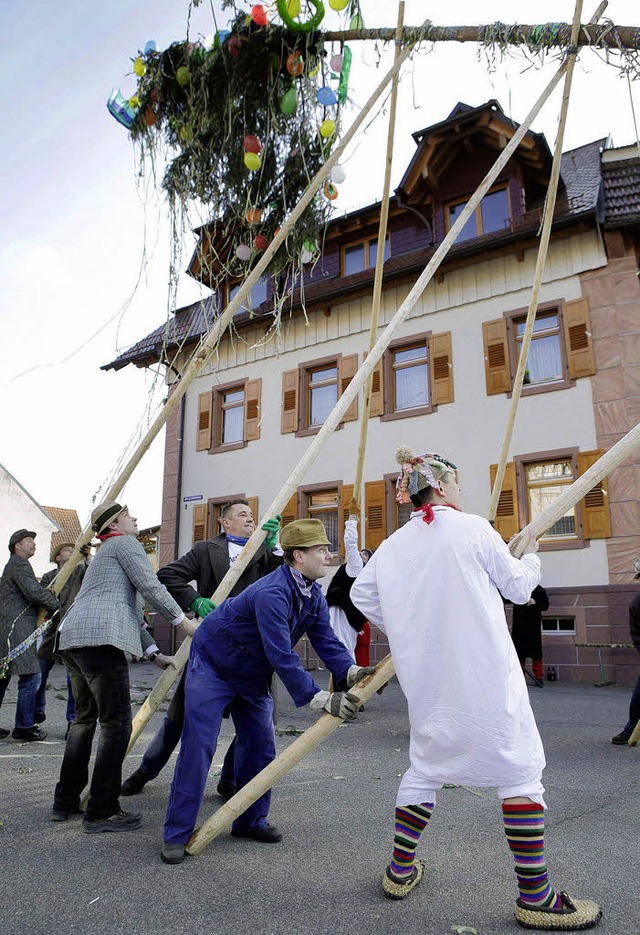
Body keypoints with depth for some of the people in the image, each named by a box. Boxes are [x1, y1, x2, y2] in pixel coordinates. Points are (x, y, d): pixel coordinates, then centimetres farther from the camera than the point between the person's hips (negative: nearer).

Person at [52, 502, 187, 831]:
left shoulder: (106, 552, 32)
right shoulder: (124, 543, 4)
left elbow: (130, 612, 29)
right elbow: (150, 586, -8)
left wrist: (155, 654, 25)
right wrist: (182, 620, 4)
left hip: (72, 639, 10)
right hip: (99, 639, -10)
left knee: (84, 719, 20)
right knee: (117, 723, -4)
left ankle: (65, 802, 28)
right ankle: (101, 812, 1)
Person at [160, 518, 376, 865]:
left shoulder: (314, 596, -7)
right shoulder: (271, 594, -37)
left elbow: (326, 640, -13)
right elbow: (283, 656, -41)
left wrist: (349, 671, -32)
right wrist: (320, 699, -43)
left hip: (254, 675, 9)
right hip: (213, 666, -8)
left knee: (260, 746, 9)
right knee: (198, 746, -8)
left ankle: (251, 821, 24)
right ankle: (176, 834, 4)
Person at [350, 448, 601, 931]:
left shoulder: (393, 545, 5)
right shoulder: (472, 527, -7)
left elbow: (361, 592, 9)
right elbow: (518, 588, 1)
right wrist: (531, 556, 20)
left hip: (428, 679, 5)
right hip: (485, 674, -5)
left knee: (425, 765, 20)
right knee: (520, 771, 6)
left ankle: (401, 869, 30)